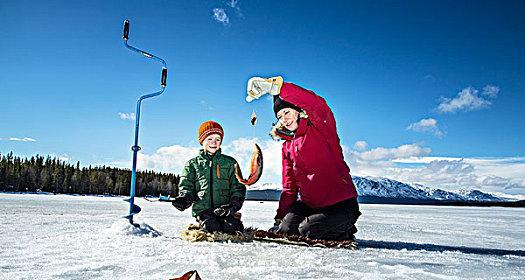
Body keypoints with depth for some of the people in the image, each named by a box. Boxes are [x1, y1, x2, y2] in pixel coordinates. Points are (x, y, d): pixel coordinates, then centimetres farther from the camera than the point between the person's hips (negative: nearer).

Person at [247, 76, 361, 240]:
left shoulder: (320, 127, -5)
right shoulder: (287, 147, 14)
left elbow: (317, 104, -30)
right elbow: (289, 187, 16)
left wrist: (274, 86, -38)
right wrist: (279, 218, 10)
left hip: (340, 203, -6)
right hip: (308, 203, 6)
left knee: (308, 231, -21)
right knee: (285, 230, -12)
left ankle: (345, 232, 9)